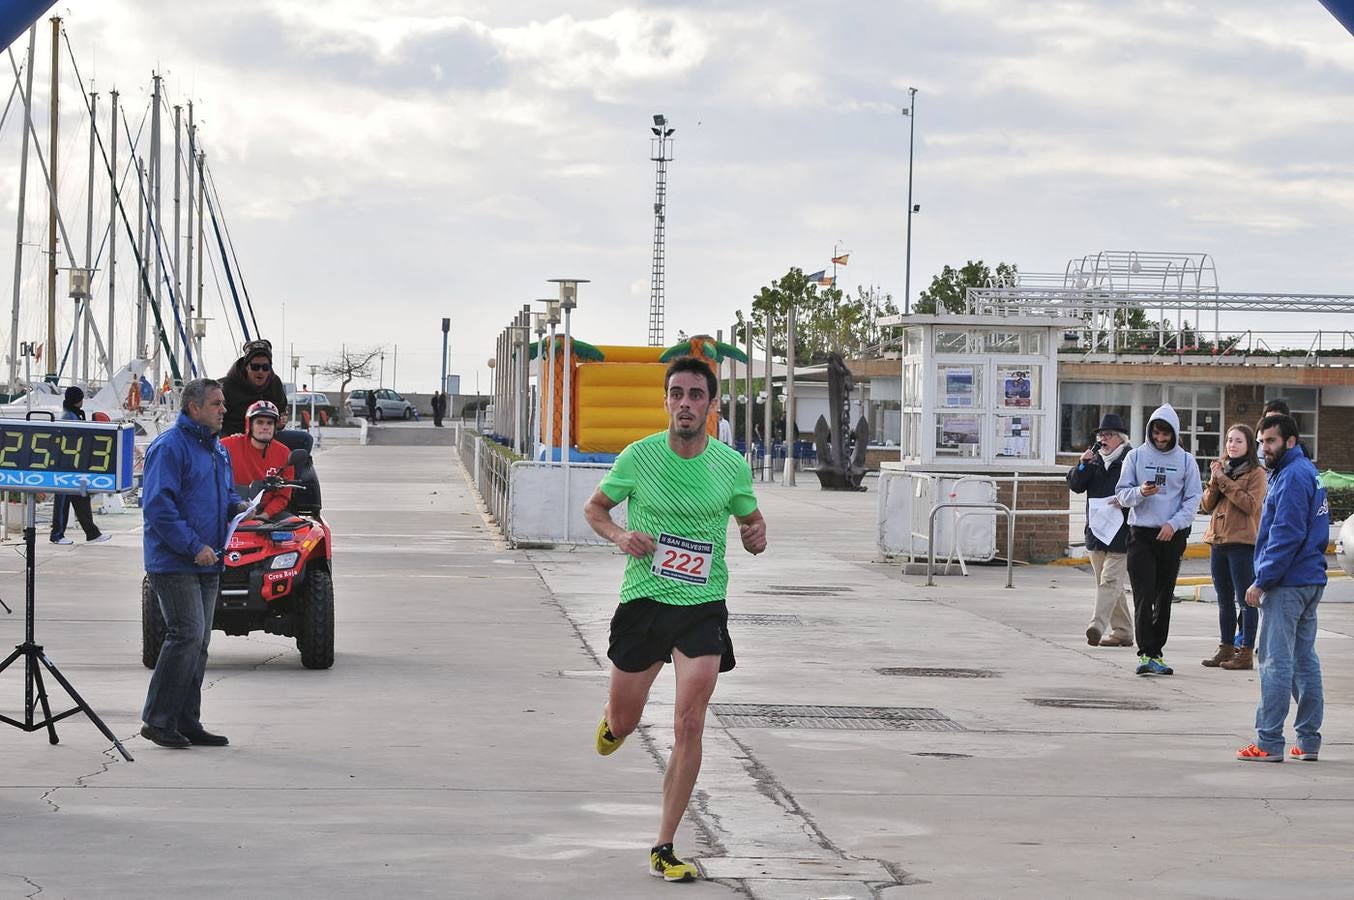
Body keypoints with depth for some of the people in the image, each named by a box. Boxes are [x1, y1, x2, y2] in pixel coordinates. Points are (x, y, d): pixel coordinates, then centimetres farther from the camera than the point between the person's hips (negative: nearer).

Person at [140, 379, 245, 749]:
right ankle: (157, 720, -9)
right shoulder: (170, 447, -12)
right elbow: (158, 505, -19)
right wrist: (194, 546, -21)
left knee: (198, 642, 9)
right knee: (187, 635, -15)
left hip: (207, 564, 9)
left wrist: (238, 506, 5)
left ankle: (187, 722, 15)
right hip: (174, 562, -9)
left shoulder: (218, 449, 16)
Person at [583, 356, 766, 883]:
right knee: (624, 722, 11)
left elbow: (750, 521, 14)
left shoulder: (732, 465, -3)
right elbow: (595, 508, 8)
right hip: (642, 601, 0)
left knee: (689, 727, -11)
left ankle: (664, 850, -2)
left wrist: (756, 536, -10)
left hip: (703, 607, 0)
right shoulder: (638, 456, -6)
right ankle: (612, 722, 52)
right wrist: (620, 536, -13)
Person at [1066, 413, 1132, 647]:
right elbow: (1075, 485, 8)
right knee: (1106, 582, 11)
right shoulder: (1094, 460, 14)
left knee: (1110, 580, -15)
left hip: (1120, 530, -7)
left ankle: (1098, 626, -25)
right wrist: (1083, 464, -6)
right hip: (1096, 529, 7)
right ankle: (1122, 632, 19)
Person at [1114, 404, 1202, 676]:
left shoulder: (1185, 460, 5)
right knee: (1144, 596, -10)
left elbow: (1193, 498, 3)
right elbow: (1122, 493, 4)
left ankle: (1155, 653, 14)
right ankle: (1145, 654, -12)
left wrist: (1174, 523, -11)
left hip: (1172, 536, 2)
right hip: (1141, 533, -1)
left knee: (1164, 598, 7)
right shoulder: (1136, 456, 4)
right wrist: (1140, 492, -17)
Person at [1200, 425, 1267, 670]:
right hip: (1218, 540, 7)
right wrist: (1215, 480, -6)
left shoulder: (1256, 473, -4)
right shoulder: (1221, 469, 15)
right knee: (1224, 599, 12)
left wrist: (1224, 481, -15)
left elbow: (1251, 505, -17)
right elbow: (1207, 505, 10)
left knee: (1245, 599, -5)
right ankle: (1226, 648, 19)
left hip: (1242, 542, -7)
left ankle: (1246, 652, -3)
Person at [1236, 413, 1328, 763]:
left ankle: (1269, 743, -6)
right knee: (1304, 660, 12)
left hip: (1287, 585, -10)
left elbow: (1287, 536, -21)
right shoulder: (1307, 472, 17)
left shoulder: (1292, 477, -15)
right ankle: (1308, 741, 15)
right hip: (1310, 580, 10)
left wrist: (1262, 582, -18)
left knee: (1276, 662, -7)